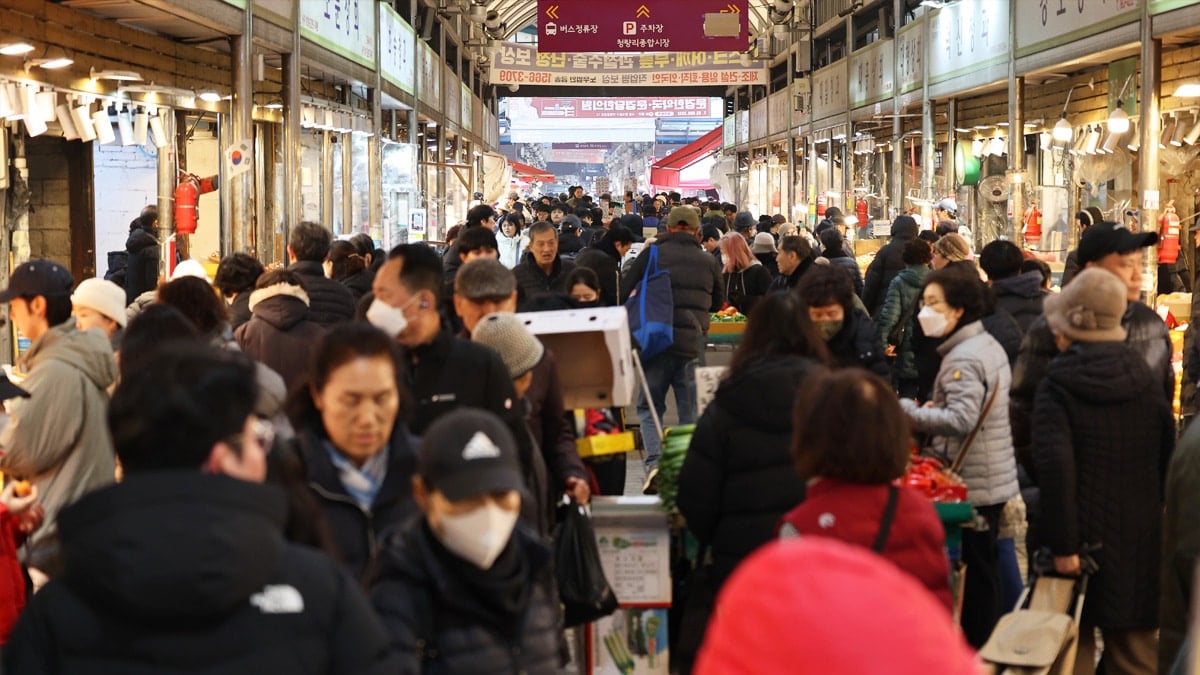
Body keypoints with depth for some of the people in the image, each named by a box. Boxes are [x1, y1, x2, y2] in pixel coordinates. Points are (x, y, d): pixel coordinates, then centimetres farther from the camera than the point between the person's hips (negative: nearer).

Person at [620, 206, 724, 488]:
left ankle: (654, 462, -11)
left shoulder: (652, 253, 2)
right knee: (690, 411, 9)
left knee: (649, 406, 9)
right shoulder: (708, 261, 9)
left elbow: (623, 292, 1)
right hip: (692, 342, 1)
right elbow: (717, 303, 23)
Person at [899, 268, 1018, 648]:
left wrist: (908, 411, -23)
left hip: (971, 484, -10)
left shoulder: (962, 359, -19)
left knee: (973, 572, -2)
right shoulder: (990, 345, 12)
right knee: (985, 567, 17)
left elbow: (961, 420, -28)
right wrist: (938, 406, 8)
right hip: (996, 478, 10)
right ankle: (988, 645, 26)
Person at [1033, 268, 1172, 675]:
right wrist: (1156, 513, 16)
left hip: (1083, 539, -4)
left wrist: (1062, 544, -19)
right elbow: (1169, 458, 6)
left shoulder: (1056, 386, -12)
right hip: (1139, 545, 4)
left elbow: (1055, 465, -23)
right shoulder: (1144, 380, 3)